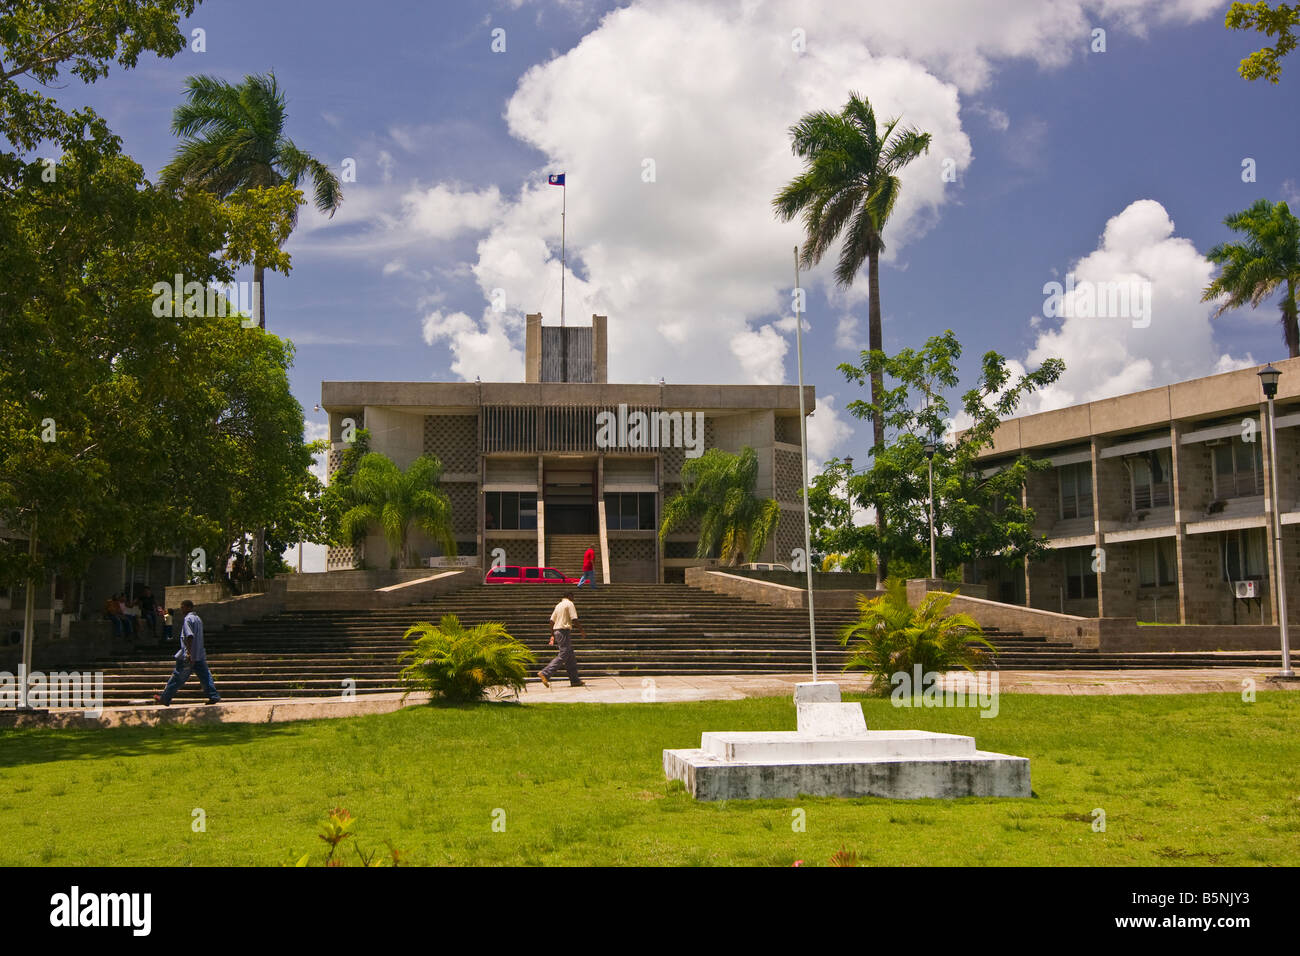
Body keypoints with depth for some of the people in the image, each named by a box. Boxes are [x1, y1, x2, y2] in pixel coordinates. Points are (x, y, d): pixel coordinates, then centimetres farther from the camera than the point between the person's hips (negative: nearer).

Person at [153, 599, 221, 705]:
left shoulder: (188, 619, -12)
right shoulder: (198, 619, 15)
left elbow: (190, 636, -24)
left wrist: (189, 653, -27)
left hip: (188, 657, -8)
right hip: (200, 655, 8)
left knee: (177, 678, 2)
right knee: (205, 676, 4)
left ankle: (165, 699, 11)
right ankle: (214, 697, -2)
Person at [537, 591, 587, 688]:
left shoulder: (558, 605, 18)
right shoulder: (569, 604, -5)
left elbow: (552, 621, 16)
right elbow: (574, 619, -12)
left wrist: (552, 635, 18)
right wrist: (582, 631, -5)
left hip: (556, 631, 9)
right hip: (564, 631, -9)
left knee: (570, 656, 10)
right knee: (563, 656, -10)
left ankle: (575, 680, 10)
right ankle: (545, 673, -18)